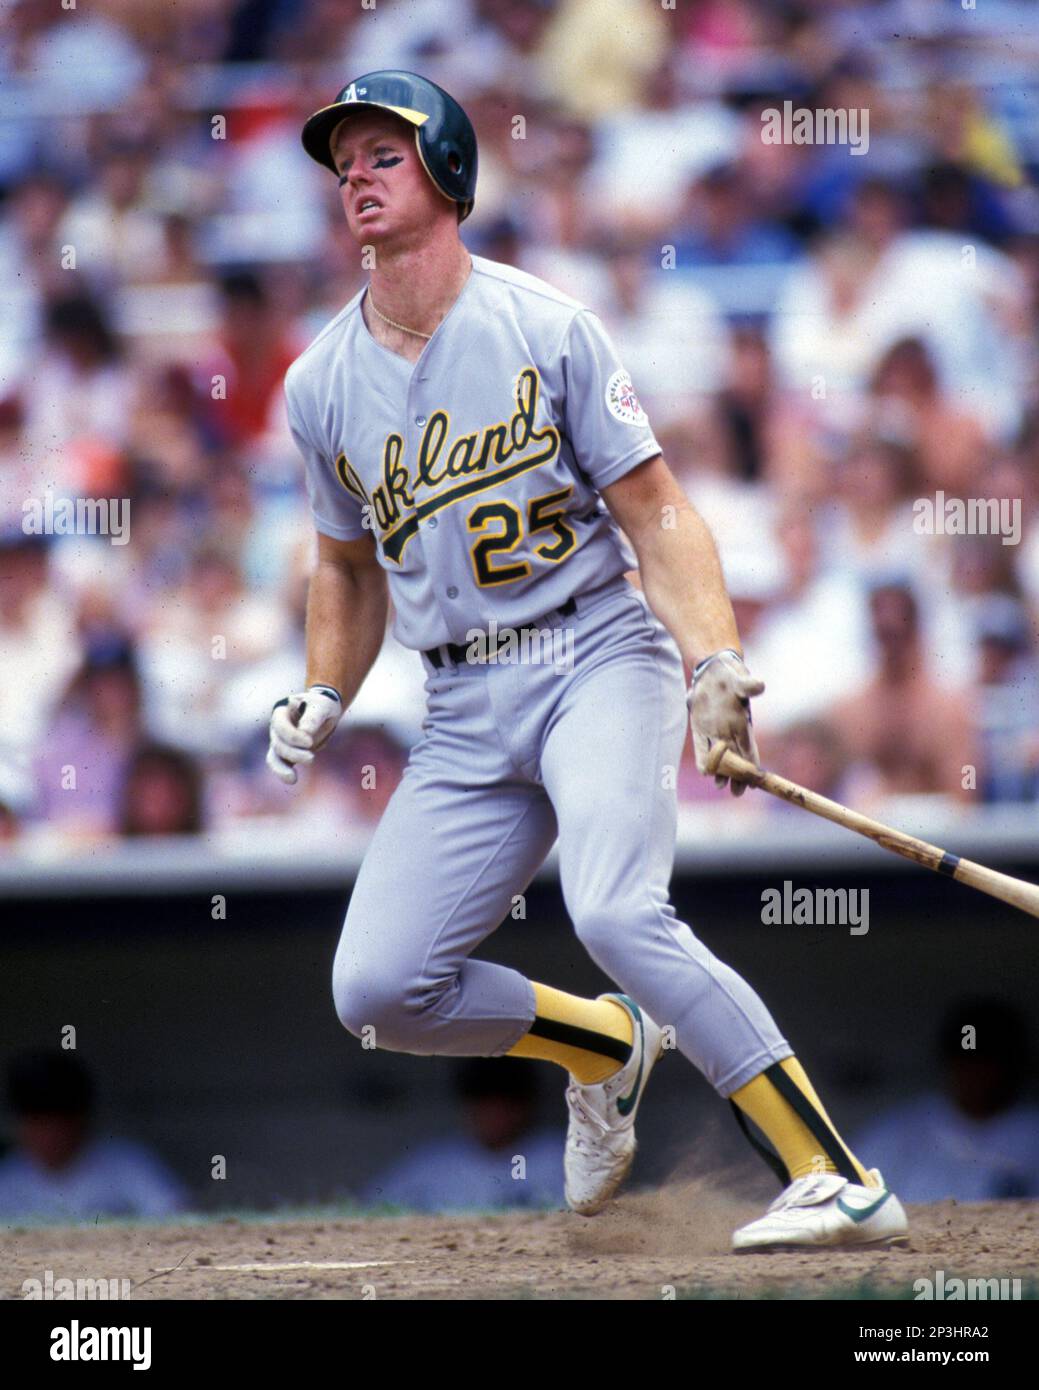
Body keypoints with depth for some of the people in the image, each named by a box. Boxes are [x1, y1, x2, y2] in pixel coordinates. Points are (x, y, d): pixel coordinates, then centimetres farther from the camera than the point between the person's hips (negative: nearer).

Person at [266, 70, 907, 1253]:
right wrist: (322, 700, 7)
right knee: (375, 990, -7)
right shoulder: (320, 386, 8)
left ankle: (840, 1181, -28)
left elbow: (655, 512, -7)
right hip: (465, 713, 5)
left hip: (597, 657, -5)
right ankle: (607, 1046, 21)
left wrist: (717, 670, -21)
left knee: (614, 912, -30)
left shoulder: (547, 329, -5)